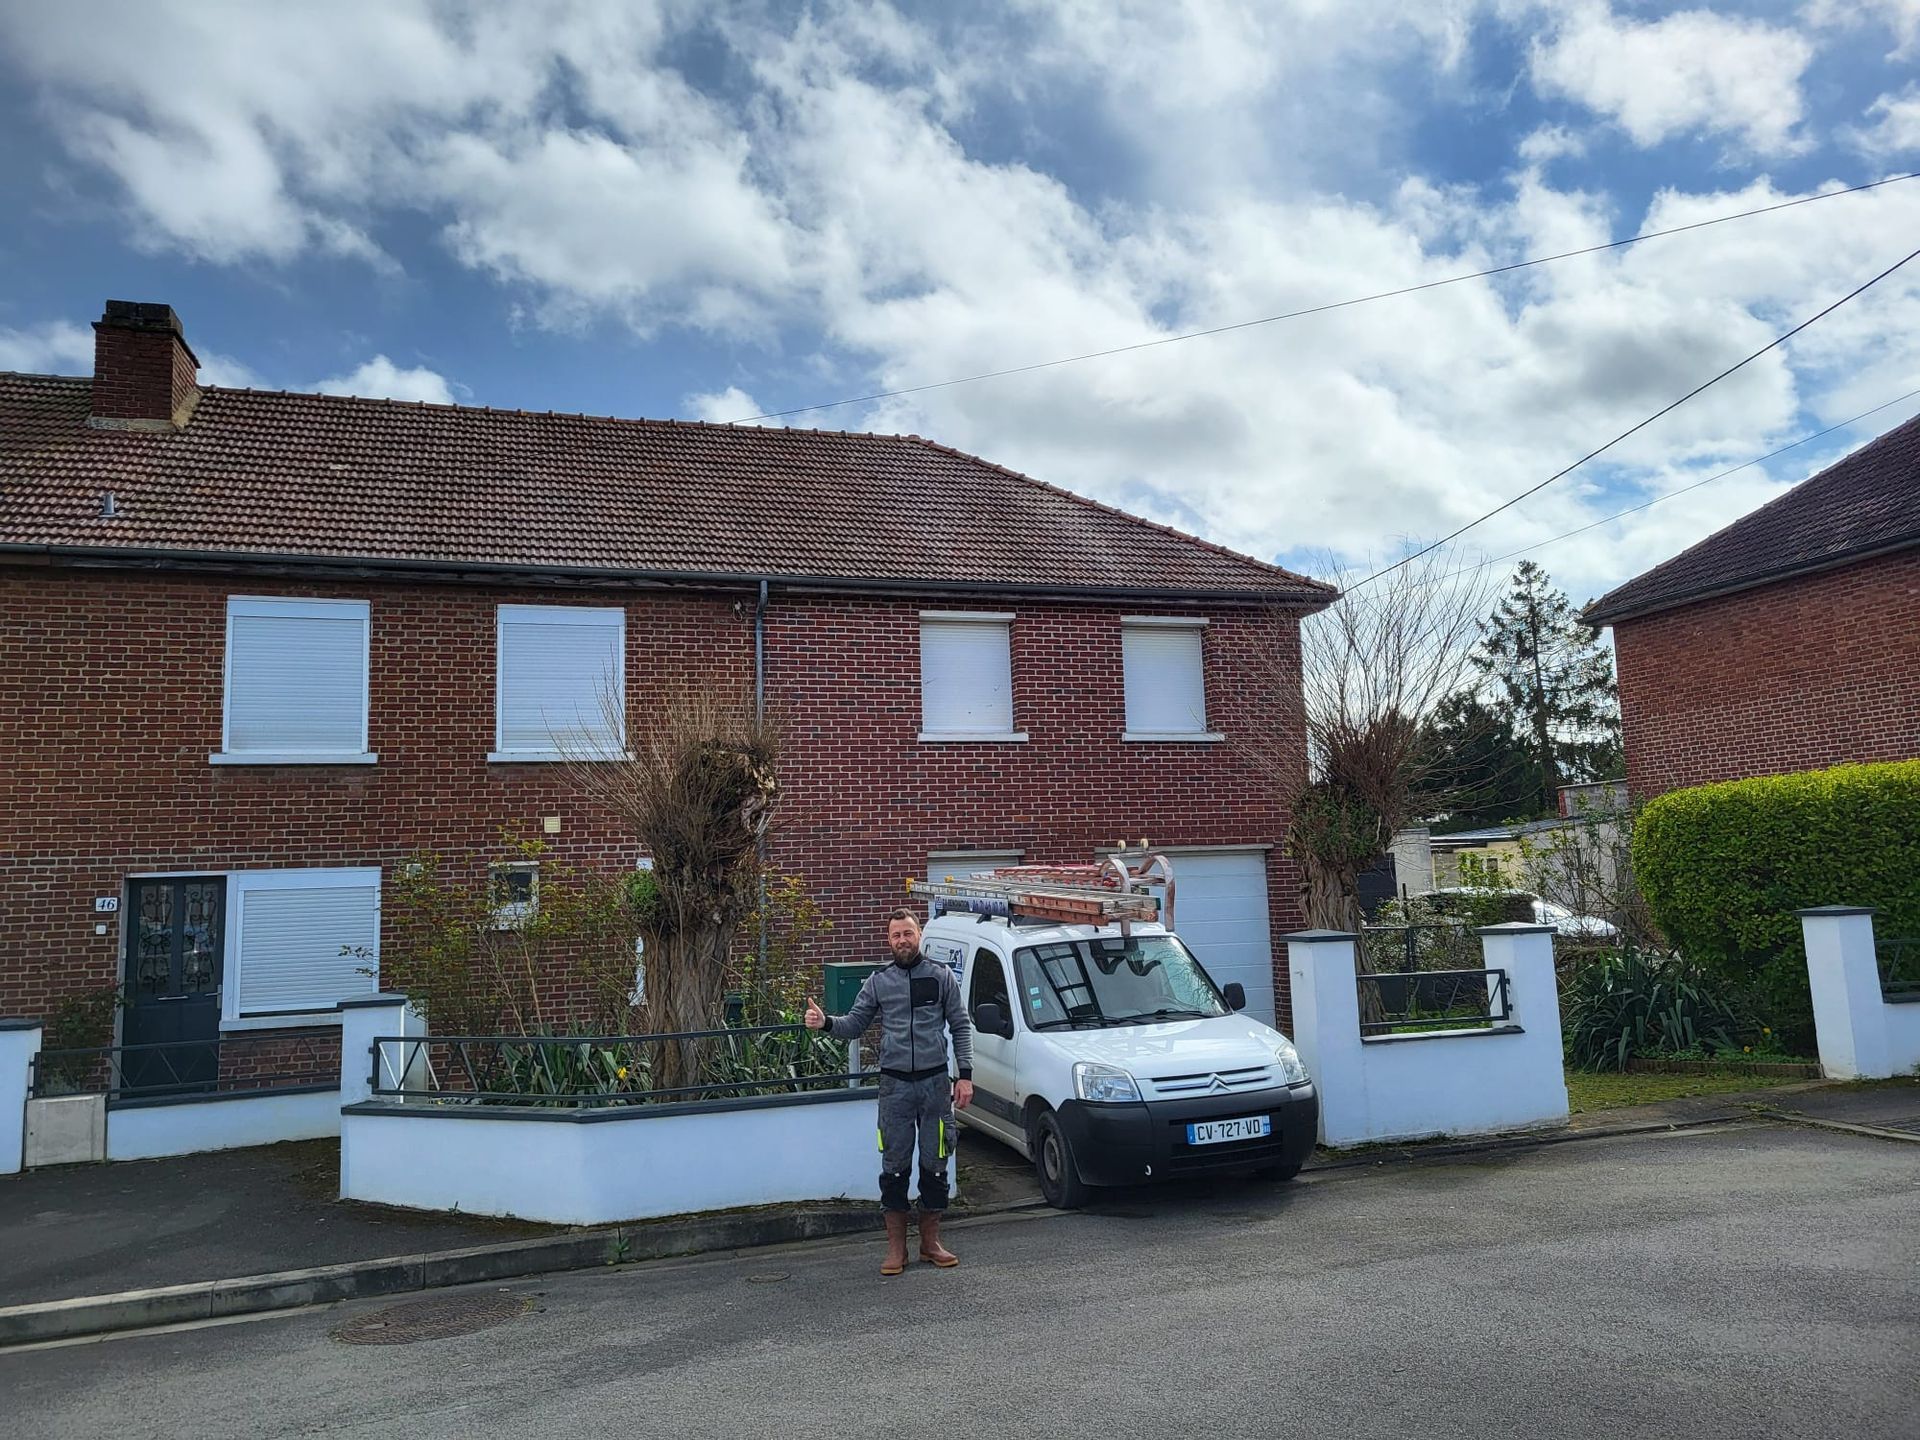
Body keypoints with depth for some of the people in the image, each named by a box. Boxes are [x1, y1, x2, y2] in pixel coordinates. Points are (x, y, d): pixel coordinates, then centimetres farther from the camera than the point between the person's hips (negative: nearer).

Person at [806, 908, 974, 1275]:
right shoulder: (878, 982, 6)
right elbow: (855, 1024, 7)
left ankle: (930, 1242, 22)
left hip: (935, 1081, 0)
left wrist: (964, 1075, -2)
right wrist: (826, 1022, -14)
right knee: (895, 1166, 3)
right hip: (895, 1084, 0)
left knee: (935, 1164, 7)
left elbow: (961, 1027, 5)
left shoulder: (941, 977, 4)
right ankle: (896, 1247, 14)